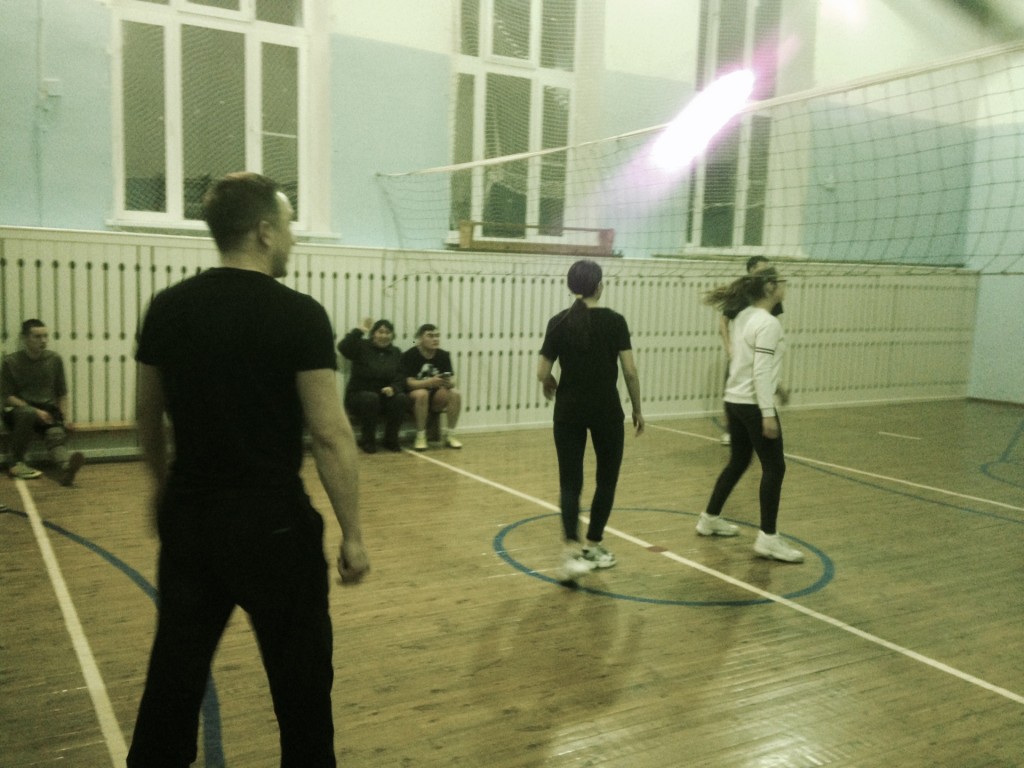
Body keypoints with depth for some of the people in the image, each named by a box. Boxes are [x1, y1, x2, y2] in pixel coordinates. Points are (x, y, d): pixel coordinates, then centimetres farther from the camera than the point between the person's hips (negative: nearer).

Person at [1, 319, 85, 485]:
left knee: (57, 435, -30)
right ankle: (17, 463, -20)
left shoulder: (54, 359, 8)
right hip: (18, 410, -2)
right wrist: (35, 411, -16)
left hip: (48, 412, 2)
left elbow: (62, 394, 14)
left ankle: (66, 467, -63)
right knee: (28, 413, -38)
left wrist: (65, 418, -1)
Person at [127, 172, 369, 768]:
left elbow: (148, 414, 12)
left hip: (188, 518, 6)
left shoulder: (167, 308, 2)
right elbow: (330, 434, -16)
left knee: (175, 672, 19)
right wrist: (353, 533, -10)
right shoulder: (298, 314, -14)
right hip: (272, 522, -5)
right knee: (300, 677, 11)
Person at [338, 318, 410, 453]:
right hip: (358, 395, -3)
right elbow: (343, 347, -25)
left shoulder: (396, 353, 10)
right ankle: (367, 440, -14)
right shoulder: (362, 347, -4)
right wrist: (360, 330, -26)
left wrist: (393, 388, -20)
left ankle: (391, 439, -8)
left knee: (402, 398, -26)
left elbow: (401, 379, 2)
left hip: (385, 396, 4)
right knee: (371, 398, -37)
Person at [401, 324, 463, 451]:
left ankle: (450, 435, -11)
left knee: (455, 394, -23)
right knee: (422, 394, -36)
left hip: (435, 399, 4)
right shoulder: (409, 355, -14)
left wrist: (448, 383, -31)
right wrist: (430, 382, -37)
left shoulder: (443, 355, -1)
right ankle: (420, 437, -24)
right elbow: (410, 383, -20)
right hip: (413, 395, -4)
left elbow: (452, 382, -5)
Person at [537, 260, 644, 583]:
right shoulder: (614, 321, -6)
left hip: (569, 410, 1)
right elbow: (630, 371, -7)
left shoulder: (558, 322, -2)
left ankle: (571, 551, -12)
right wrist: (637, 409, 6)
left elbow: (542, 373, -3)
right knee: (607, 478, 16)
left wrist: (551, 385, 20)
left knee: (570, 481, 5)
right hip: (607, 410, -1)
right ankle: (593, 547, 24)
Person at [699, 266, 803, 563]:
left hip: (734, 401, 9)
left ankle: (710, 519, 31)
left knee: (738, 462, 20)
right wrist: (768, 414, -22)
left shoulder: (744, 317, 10)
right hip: (753, 405, -9)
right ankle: (768, 538, -1)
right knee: (774, 468, -3)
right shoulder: (768, 323, -17)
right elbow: (761, 372, -22)